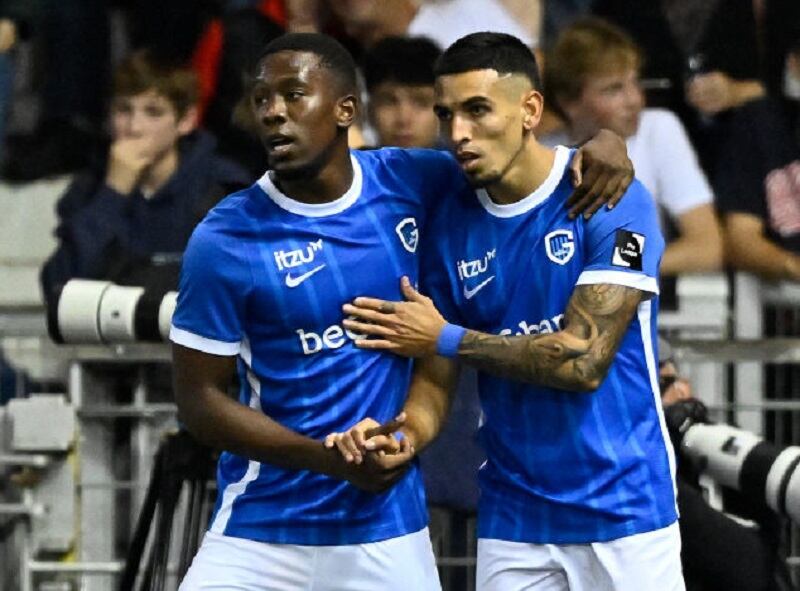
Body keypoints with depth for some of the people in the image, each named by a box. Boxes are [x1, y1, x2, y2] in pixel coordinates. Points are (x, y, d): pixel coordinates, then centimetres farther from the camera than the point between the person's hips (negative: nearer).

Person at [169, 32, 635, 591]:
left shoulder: (407, 182, -1)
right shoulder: (226, 241, -10)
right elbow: (200, 399, -7)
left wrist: (598, 144, -8)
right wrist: (331, 459, -17)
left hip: (388, 528, 2)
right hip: (263, 527, -2)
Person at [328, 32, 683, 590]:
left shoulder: (613, 201, -11)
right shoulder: (452, 225, 3)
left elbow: (584, 361, -17)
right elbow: (436, 378, 5)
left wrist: (447, 337, -11)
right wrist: (403, 436, -17)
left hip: (622, 505, -4)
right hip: (513, 517, 4)